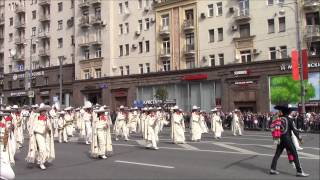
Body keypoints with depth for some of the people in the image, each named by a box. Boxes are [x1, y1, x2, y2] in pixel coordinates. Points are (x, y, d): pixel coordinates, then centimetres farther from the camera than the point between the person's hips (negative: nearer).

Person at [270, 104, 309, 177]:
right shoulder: (288, 119, -10)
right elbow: (293, 129, -9)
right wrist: (299, 138, -1)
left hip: (280, 139, 6)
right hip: (287, 138, -6)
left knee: (277, 154, 12)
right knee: (295, 154, 2)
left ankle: (273, 169, 13)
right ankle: (299, 171, 4)